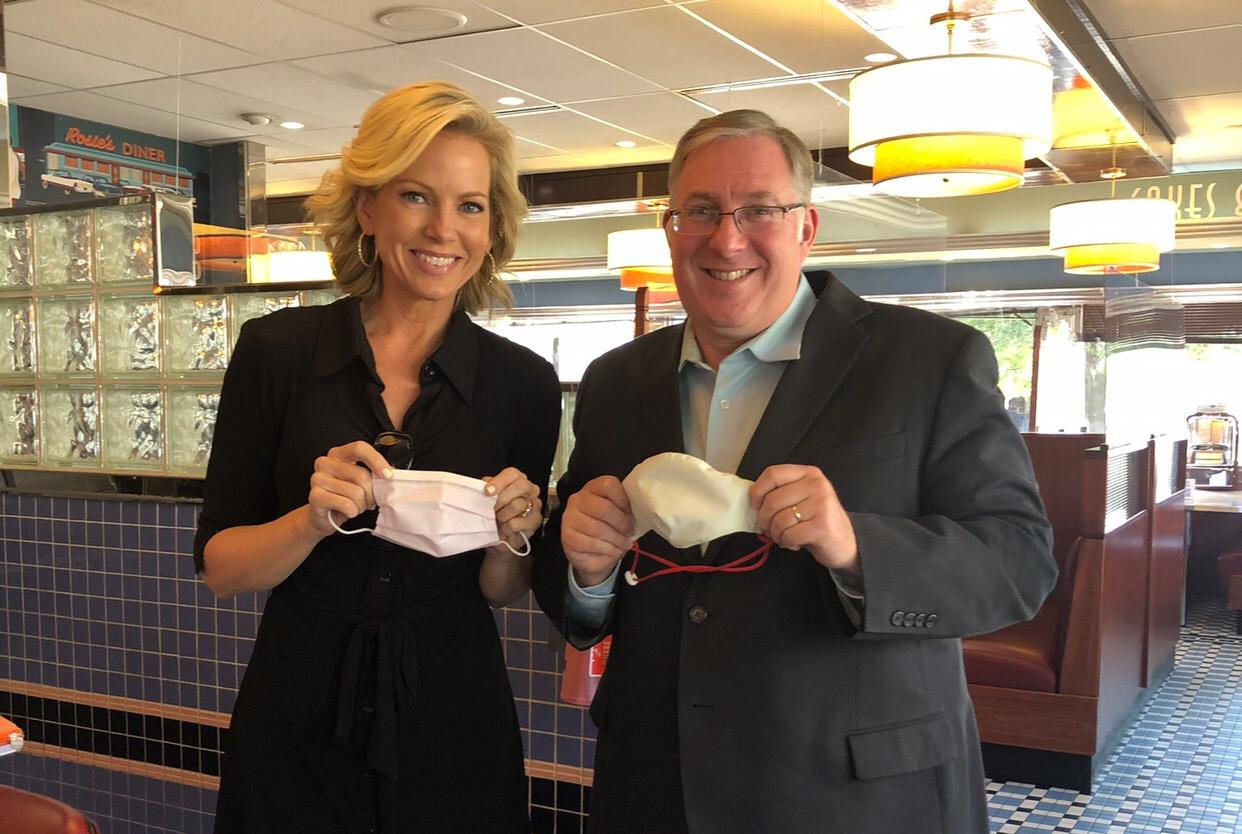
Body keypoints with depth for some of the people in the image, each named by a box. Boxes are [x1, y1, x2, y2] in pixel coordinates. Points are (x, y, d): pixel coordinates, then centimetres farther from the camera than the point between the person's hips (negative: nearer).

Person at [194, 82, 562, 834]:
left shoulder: (523, 382, -5)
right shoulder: (277, 349, -7)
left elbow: (503, 591, 3)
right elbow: (219, 566, -5)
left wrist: (510, 538, -17)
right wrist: (316, 518, -22)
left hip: (454, 724, 1)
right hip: (297, 723, 0)